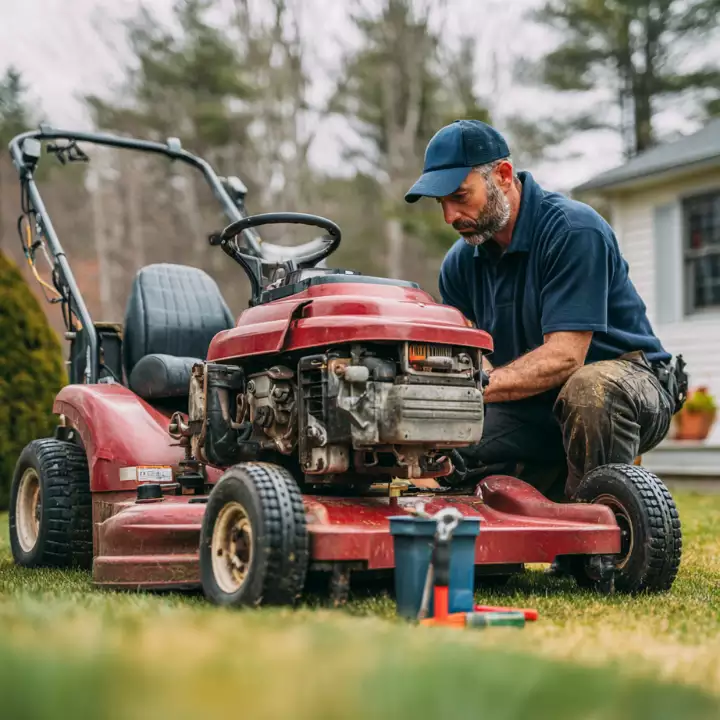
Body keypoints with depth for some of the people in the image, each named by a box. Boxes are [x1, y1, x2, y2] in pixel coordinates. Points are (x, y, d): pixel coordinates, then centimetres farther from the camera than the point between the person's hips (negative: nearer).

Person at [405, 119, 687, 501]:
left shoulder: (574, 229, -20)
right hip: (533, 410, 6)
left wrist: (482, 385, -40)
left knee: (588, 388, -40)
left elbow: (564, 356, -28)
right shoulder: (461, 262, 2)